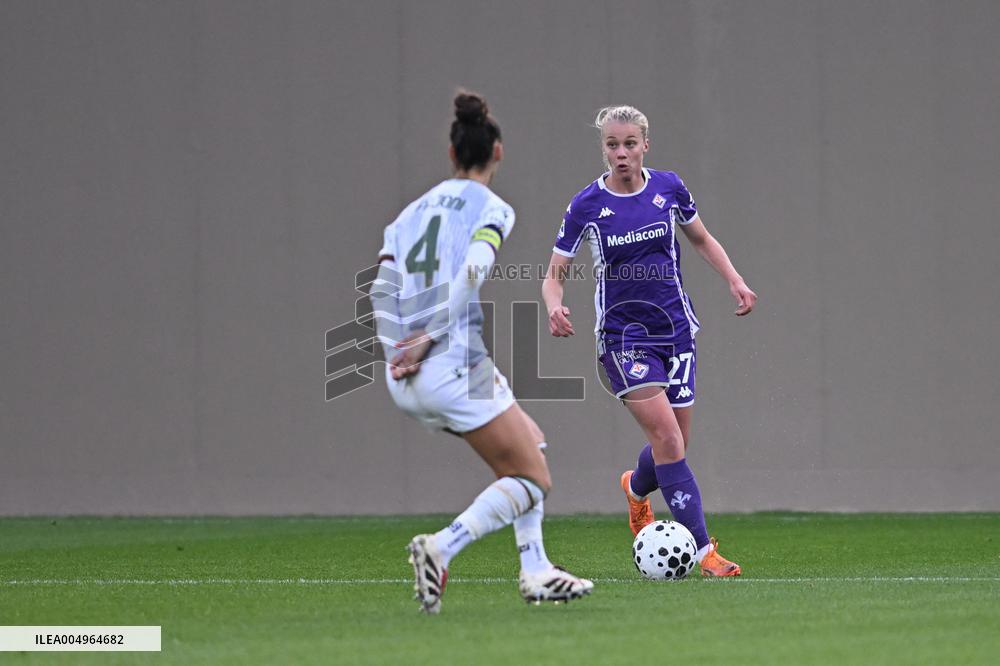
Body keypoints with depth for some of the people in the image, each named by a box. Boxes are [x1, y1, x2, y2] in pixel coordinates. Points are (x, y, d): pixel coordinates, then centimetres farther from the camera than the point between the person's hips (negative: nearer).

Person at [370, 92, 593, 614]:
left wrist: (401, 351, -1)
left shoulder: (413, 211, 17)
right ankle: (440, 549, -19)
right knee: (532, 481, 2)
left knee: (530, 440, 23)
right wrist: (431, 338, -16)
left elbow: (382, 291, 6)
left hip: (405, 380, 7)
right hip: (454, 369, -7)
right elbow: (470, 275, -18)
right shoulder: (492, 209, -1)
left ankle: (535, 571, 17)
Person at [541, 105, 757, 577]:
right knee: (666, 436, -17)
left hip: (673, 327, 4)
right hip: (623, 335, -3)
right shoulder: (586, 206, -7)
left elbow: (701, 239, 17)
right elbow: (554, 274, -1)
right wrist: (555, 307, -22)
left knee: (675, 444, 7)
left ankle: (637, 488, 44)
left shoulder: (668, 188, 0)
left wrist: (735, 281, 4)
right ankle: (704, 549, -16)